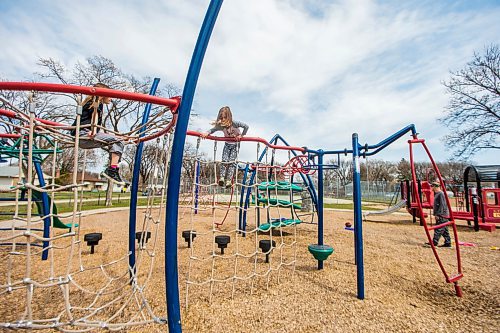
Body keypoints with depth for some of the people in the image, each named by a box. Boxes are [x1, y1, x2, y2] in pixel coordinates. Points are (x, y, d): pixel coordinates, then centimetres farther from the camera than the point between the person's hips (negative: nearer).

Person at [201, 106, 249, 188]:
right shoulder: (221, 126, -15)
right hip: (227, 144, 3)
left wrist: (241, 135, -20)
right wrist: (207, 133, -24)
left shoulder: (235, 123, -25)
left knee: (232, 161, -12)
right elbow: (212, 129, -5)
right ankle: (221, 177, -16)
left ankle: (229, 180, -14)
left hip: (235, 144, -3)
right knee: (224, 160, -14)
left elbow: (246, 126, -25)